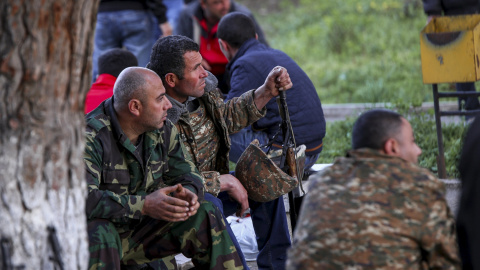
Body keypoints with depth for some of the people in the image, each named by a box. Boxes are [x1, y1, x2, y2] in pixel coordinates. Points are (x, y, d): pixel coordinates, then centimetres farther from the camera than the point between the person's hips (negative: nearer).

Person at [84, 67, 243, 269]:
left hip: (142, 231, 6)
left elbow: (185, 173, 10)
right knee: (100, 233, -40)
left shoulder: (163, 131, 2)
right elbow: (83, 197, -31)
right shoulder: (91, 136, -21)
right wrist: (143, 205, -39)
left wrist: (188, 192, -17)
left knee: (205, 215, -8)